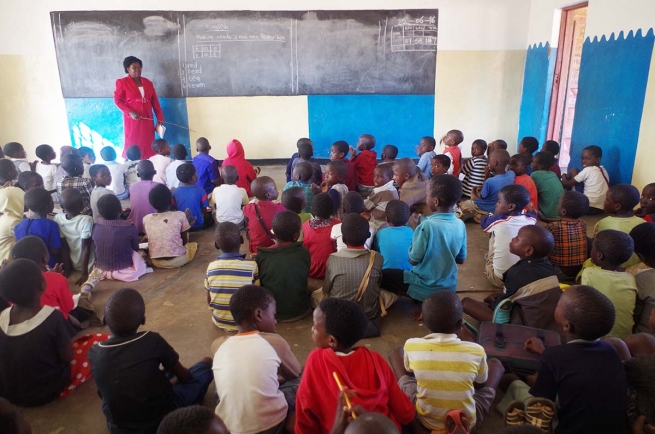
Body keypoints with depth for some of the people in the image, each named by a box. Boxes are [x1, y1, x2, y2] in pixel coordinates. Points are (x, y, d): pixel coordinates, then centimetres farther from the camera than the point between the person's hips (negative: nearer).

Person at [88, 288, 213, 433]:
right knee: (207, 363, 9)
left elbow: (104, 392, 8)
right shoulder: (153, 341, -21)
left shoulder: (94, 354, -13)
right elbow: (184, 377, -3)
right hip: (163, 420, -3)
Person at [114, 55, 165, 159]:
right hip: (132, 119, -4)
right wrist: (131, 112, -19)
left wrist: (160, 118, 5)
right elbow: (117, 100, -5)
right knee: (132, 145, -2)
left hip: (147, 119, 4)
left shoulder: (147, 82, 13)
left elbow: (155, 101, 11)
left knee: (148, 145, 1)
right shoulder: (122, 82, 0)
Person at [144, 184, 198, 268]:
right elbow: (185, 241, 4)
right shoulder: (180, 215, -6)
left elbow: (151, 240, 14)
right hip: (178, 260, 0)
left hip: (156, 262, 1)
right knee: (194, 245, 30)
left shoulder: (146, 219, 1)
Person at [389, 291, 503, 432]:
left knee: (396, 353, 16)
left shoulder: (412, 346, -19)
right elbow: (481, 382, 1)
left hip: (425, 419, 0)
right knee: (495, 363, 18)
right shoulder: (476, 351, -21)